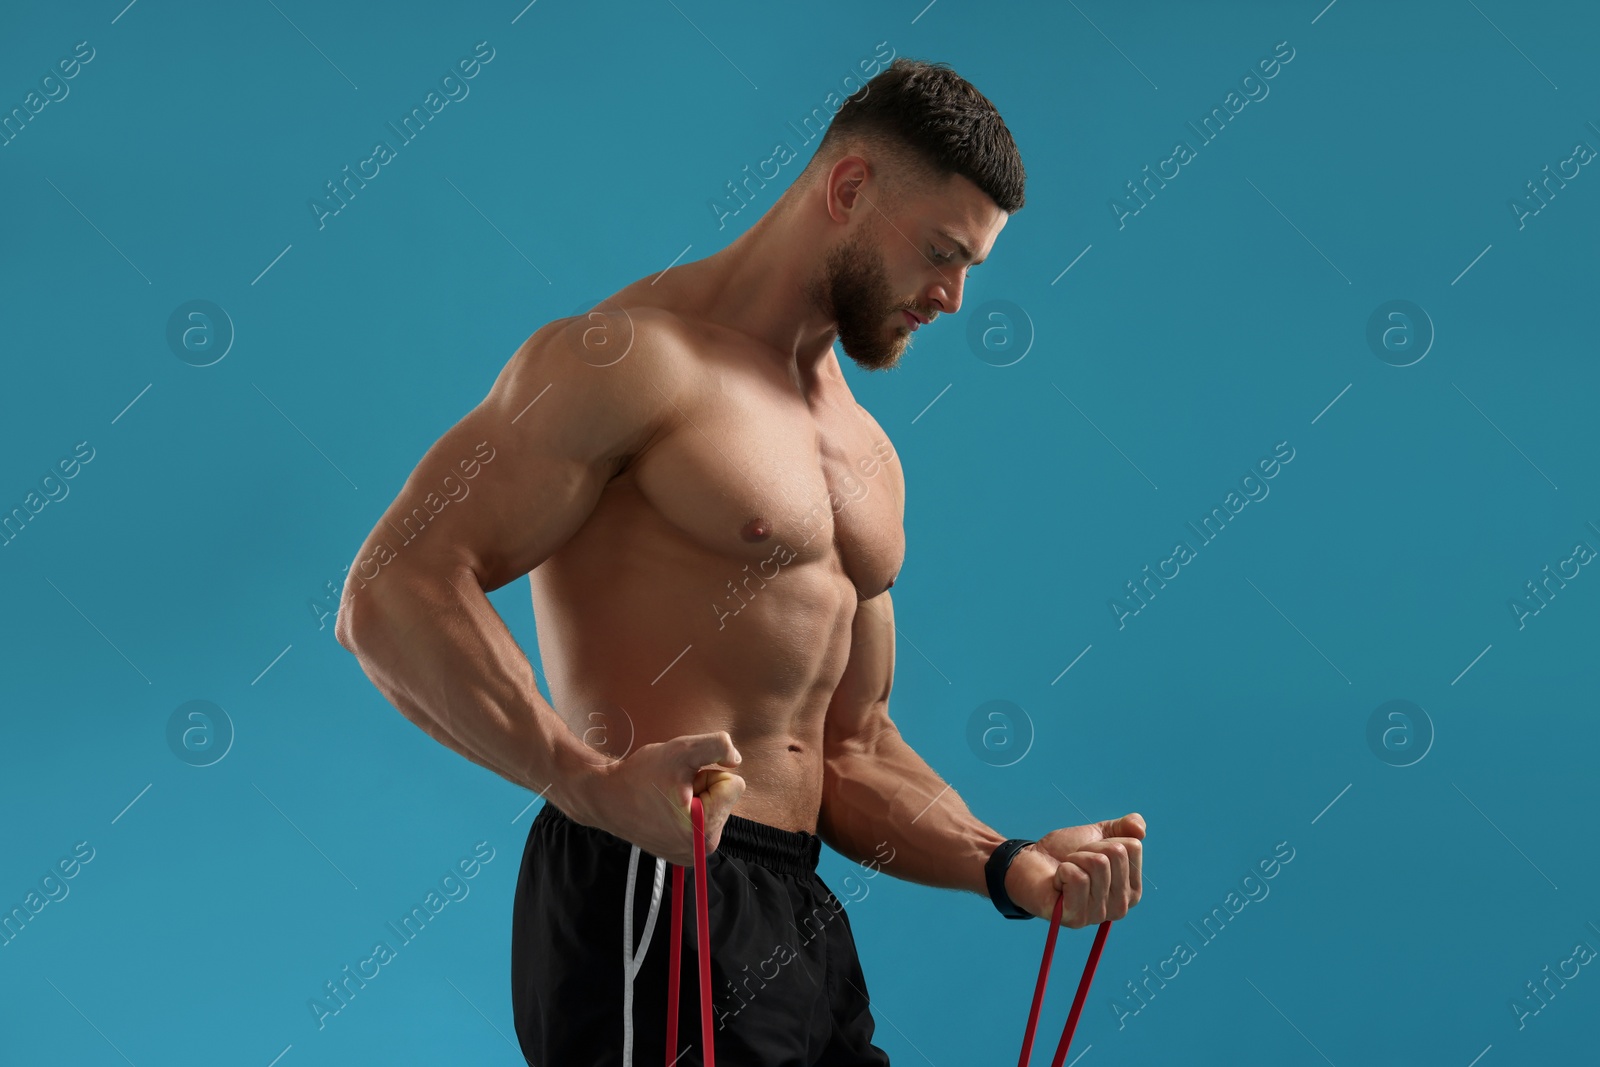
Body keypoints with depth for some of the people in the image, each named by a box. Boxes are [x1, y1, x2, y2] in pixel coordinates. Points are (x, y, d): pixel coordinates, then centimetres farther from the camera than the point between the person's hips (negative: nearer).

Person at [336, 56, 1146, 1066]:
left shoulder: (867, 454, 17)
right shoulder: (639, 355, -9)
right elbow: (393, 595, -18)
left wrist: (1009, 867, 4)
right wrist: (589, 782, -29)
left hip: (802, 912, 8)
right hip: (650, 901, -8)